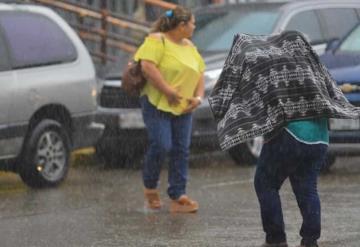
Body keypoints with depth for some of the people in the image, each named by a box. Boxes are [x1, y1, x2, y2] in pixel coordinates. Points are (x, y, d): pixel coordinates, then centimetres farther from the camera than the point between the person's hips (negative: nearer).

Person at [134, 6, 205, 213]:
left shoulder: (190, 47, 15)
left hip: (183, 108, 7)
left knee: (181, 151, 1)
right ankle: (150, 187, 9)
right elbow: (148, 66, -21)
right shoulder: (157, 41, -9)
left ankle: (178, 197, 3)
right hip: (157, 104, -7)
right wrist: (168, 91, -22)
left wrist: (198, 97, 3)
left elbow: (200, 73, 20)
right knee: (161, 146, -15)